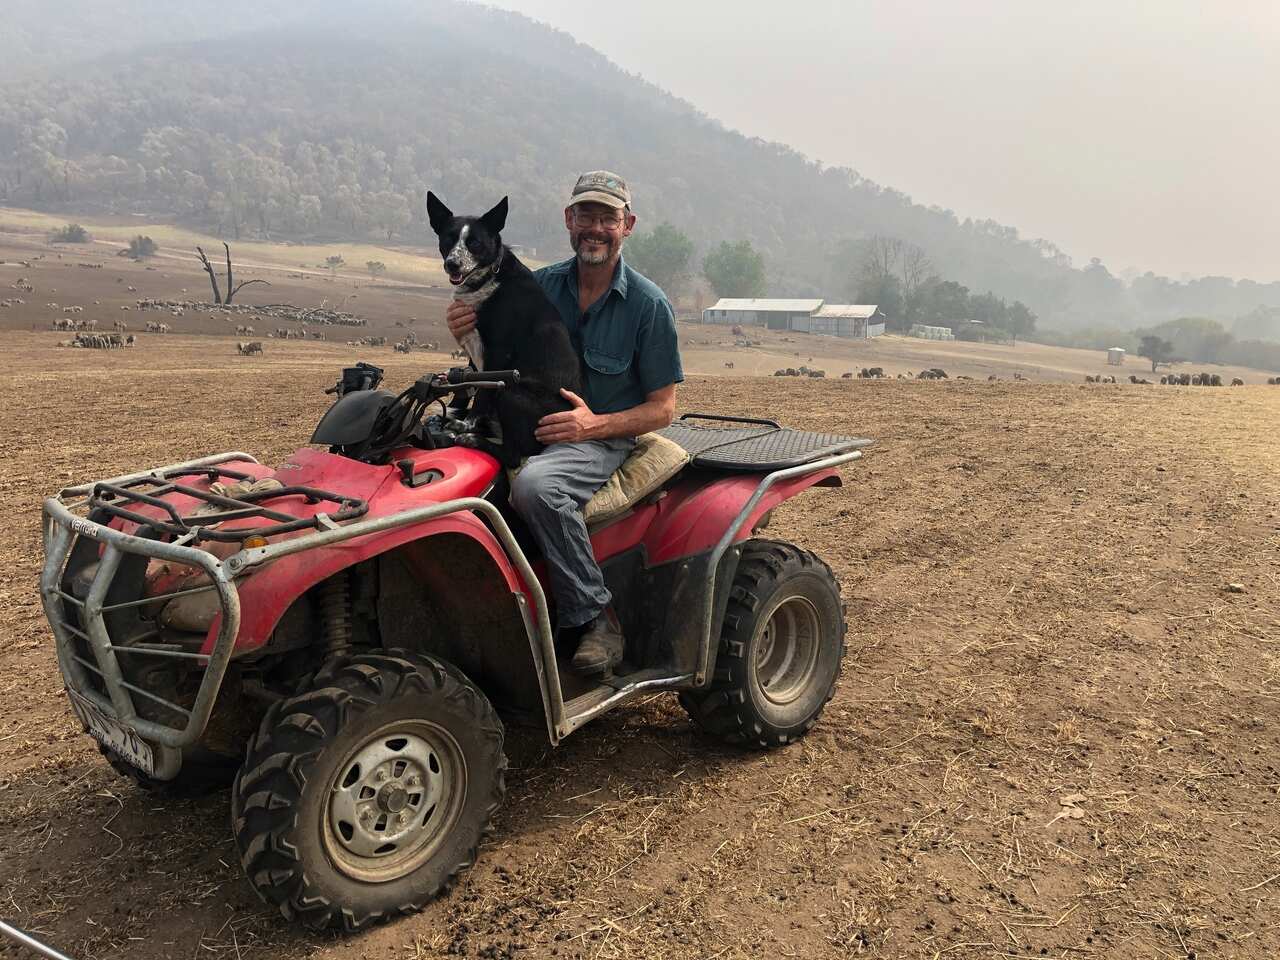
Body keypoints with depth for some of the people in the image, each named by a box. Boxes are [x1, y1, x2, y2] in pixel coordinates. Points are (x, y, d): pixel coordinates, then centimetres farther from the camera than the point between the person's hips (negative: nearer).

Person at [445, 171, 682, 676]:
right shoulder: (541, 285, 6)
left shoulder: (648, 305, -5)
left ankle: (596, 618, -20)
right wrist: (468, 333, -11)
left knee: (535, 483, -37)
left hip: (601, 439, -5)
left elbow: (662, 408, -4)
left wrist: (595, 425, -21)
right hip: (529, 426, 5)